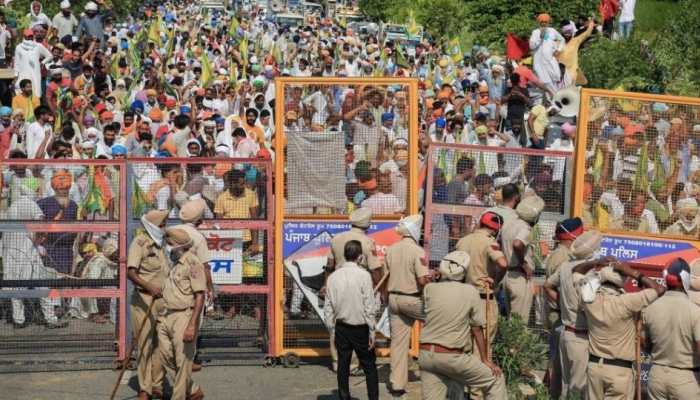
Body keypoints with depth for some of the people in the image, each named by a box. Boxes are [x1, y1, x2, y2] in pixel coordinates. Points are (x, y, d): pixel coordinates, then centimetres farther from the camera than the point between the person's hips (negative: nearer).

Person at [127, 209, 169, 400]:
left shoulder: (161, 243, 13)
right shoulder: (139, 243, -11)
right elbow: (131, 273, -23)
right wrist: (149, 287, -36)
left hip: (162, 299, 7)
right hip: (144, 300, -7)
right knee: (145, 345, 0)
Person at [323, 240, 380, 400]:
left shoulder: (333, 277, 0)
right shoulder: (363, 275, -13)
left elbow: (328, 307, 4)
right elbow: (369, 307, -12)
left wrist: (332, 331, 13)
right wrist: (372, 332, -5)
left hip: (341, 328, 4)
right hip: (361, 328, -4)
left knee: (343, 367, 10)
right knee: (370, 367, 5)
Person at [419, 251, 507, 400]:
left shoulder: (429, 289, -1)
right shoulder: (471, 292, -4)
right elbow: (477, 329, 2)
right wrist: (485, 360, 11)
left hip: (426, 354, 3)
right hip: (452, 357, -3)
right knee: (495, 380, 12)